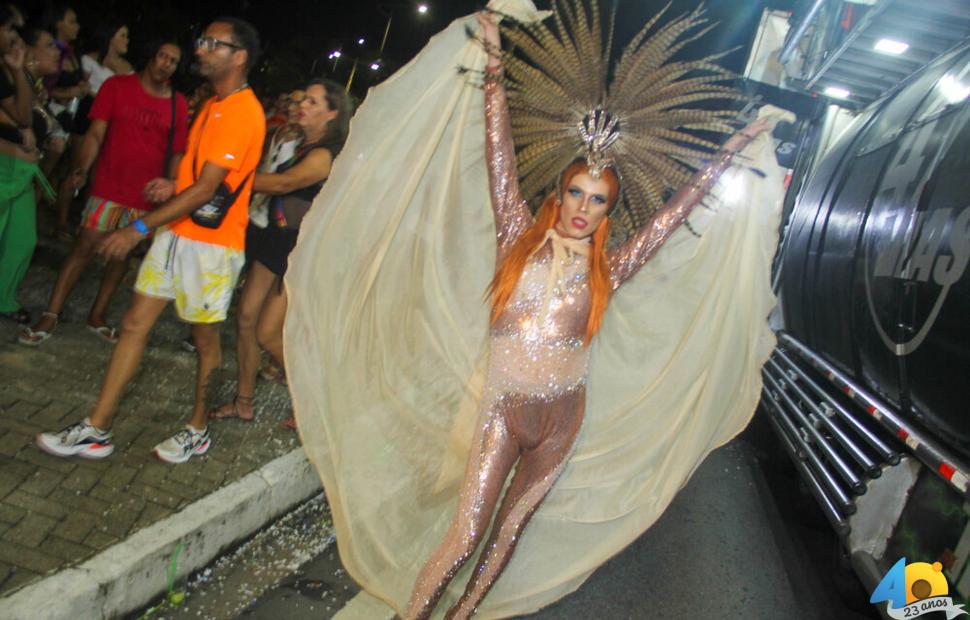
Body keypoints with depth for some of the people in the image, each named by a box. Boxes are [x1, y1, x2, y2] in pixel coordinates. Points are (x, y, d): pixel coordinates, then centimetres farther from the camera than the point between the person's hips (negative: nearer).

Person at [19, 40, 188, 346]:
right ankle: (49, 317, 4)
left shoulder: (178, 105, 3)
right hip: (109, 187, -2)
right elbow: (96, 133, -4)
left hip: (146, 195, 2)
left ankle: (96, 317, 23)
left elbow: (176, 154, 8)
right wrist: (81, 169, -18)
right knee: (84, 248, -4)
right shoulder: (117, 86, -1)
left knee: (121, 255, 10)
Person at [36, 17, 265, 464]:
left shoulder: (243, 112, -17)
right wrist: (174, 185, 4)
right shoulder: (214, 105, 15)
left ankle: (198, 431, 25)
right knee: (135, 323, 7)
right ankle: (96, 429, 15)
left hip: (211, 243, -9)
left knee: (204, 336, 6)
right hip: (177, 231, 9)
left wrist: (140, 228, -22)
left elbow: (206, 188, -22)